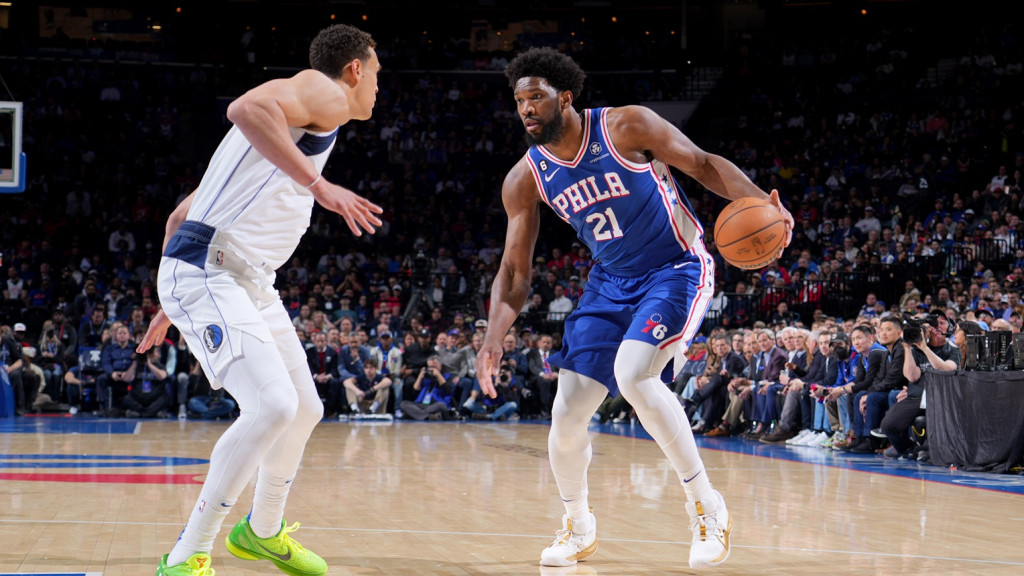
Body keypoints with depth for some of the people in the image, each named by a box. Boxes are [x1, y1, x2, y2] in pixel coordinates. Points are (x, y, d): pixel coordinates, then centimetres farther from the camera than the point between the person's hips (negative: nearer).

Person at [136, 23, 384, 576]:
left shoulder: (305, 120, 26)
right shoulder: (324, 93, -3)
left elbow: (182, 213, 27)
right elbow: (247, 107, -29)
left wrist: (172, 303, 30)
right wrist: (319, 185, -27)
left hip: (249, 282, 10)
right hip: (206, 273, -10)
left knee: (305, 408, 17)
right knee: (272, 405, -22)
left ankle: (263, 531, 38)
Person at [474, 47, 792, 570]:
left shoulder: (625, 127, -17)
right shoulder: (526, 179, -4)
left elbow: (704, 164, -11)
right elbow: (515, 271, 1)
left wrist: (759, 202, -30)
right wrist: (493, 341, -14)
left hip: (677, 269, -5)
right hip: (610, 282, 5)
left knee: (633, 375, -31)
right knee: (567, 413, -3)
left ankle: (706, 504, -16)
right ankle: (578, 527, 25)